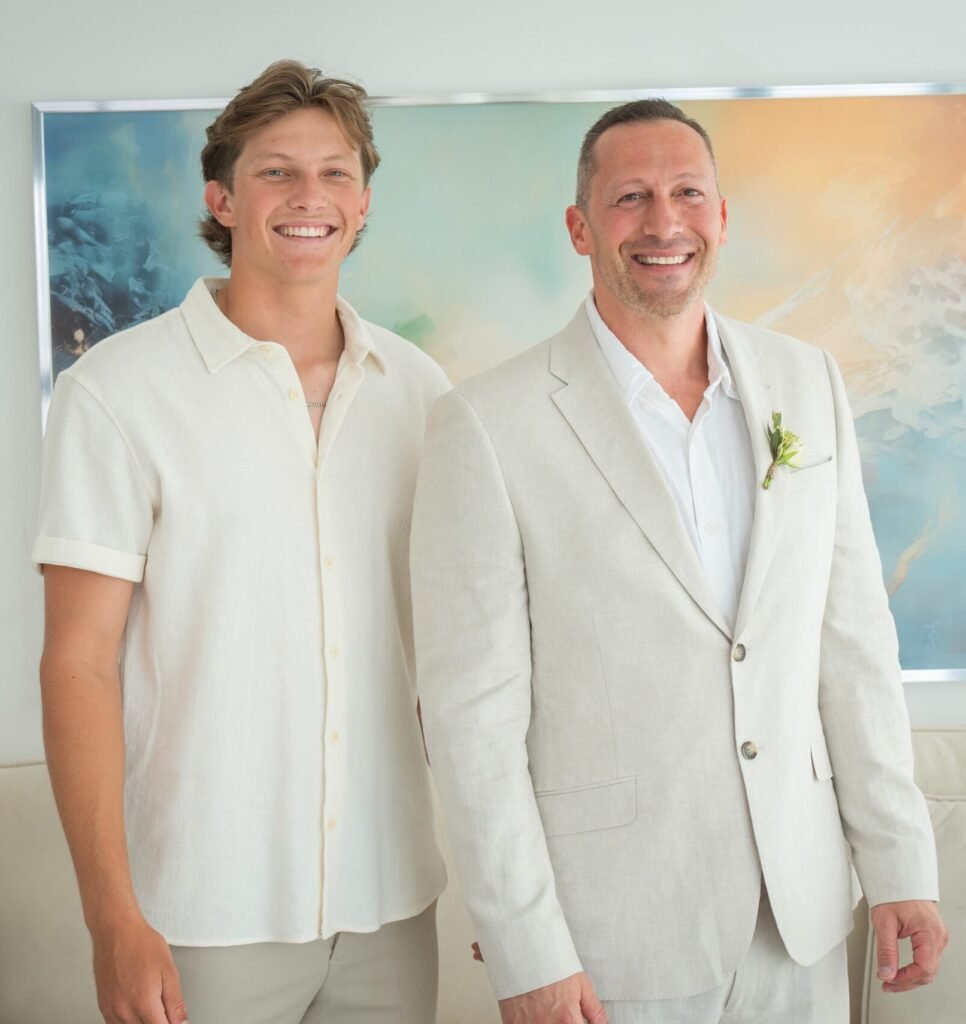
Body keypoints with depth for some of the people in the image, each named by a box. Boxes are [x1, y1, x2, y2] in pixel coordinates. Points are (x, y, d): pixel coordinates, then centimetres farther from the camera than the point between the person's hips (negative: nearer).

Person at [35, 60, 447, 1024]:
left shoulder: (417, 389, 4)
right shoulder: (116, 392, -8)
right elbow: (80, 661, -8)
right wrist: (112, 918, -12)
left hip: (391, 902, 4)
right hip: (205, 911, -3)